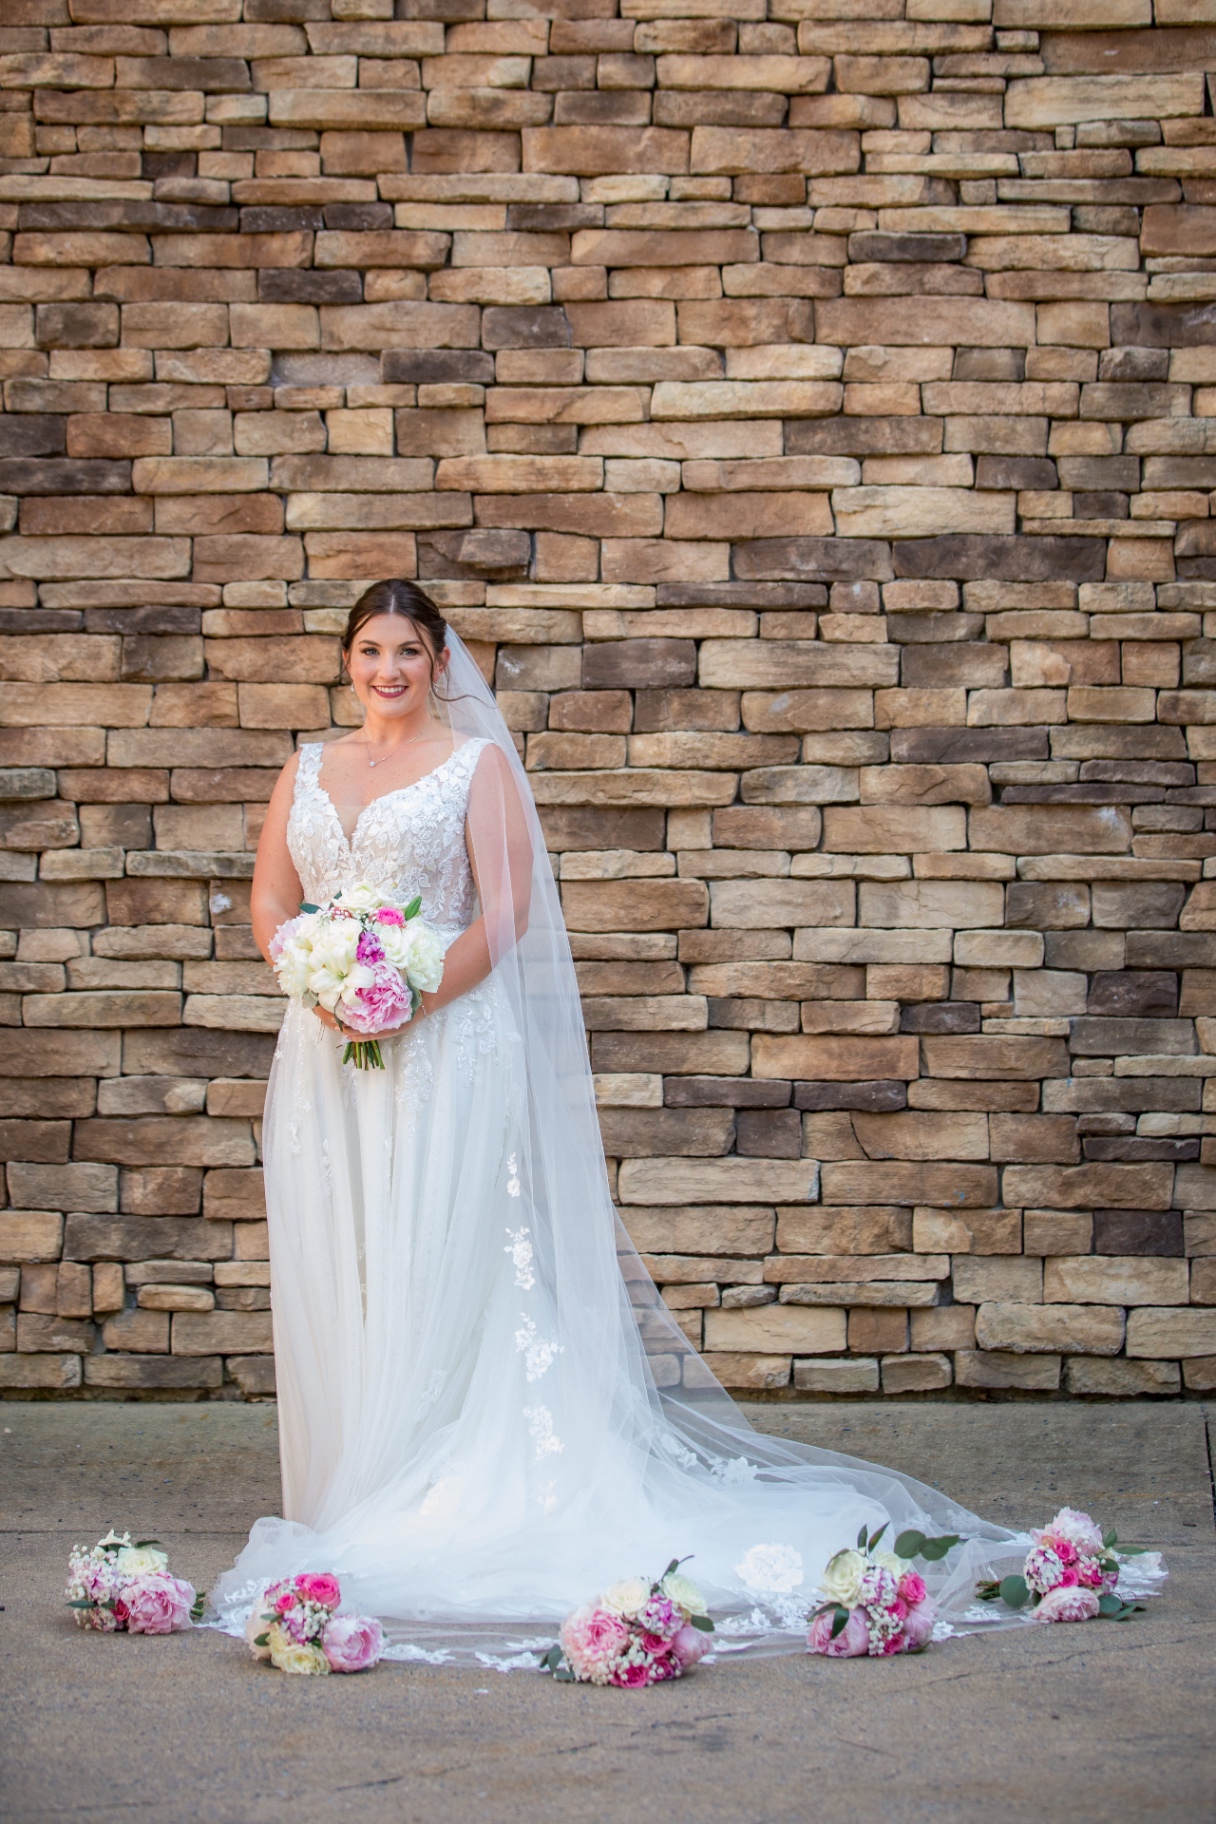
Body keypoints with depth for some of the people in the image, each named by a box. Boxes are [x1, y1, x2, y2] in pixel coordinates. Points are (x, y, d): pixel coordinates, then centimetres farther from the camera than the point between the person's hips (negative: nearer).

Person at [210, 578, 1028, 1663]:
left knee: (435, 1265, -6)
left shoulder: (476, 764, 2)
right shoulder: (309, 771, 15)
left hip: (446, 1044, -4)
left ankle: (432, 1502, -2)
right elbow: (270, 901, 11)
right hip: (328, 1048, 4)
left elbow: (504, 915, -6)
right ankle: (346, 1499, 12)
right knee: (331, 1270, 4)